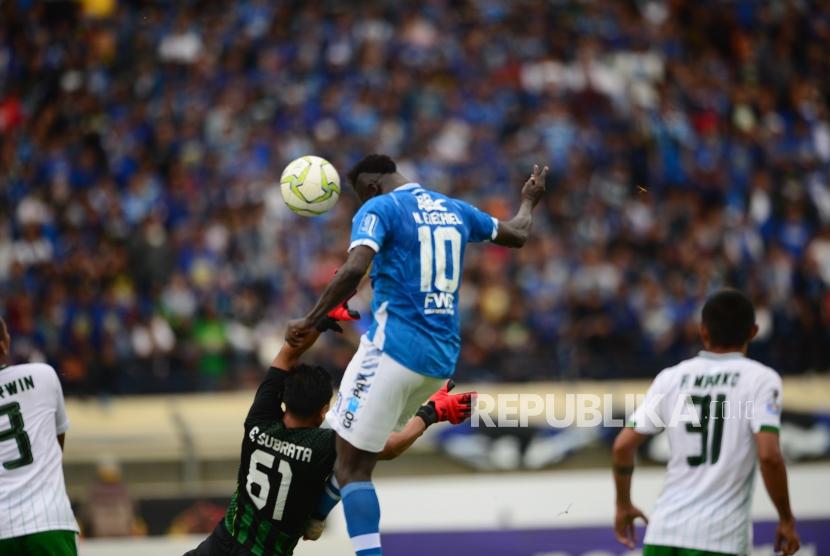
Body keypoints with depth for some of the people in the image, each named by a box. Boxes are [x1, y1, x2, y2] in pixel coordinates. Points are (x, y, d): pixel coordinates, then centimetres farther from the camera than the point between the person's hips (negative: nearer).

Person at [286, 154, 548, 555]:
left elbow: (354, 269, -23)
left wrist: (310, 322, -18)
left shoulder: (379, 209, -5)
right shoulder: (454, 210, 15)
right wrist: (529, 201, 52)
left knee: (351, 466, -8)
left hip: (394, 349, -8)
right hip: (442, 357, 8)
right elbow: (517, 235, 31)